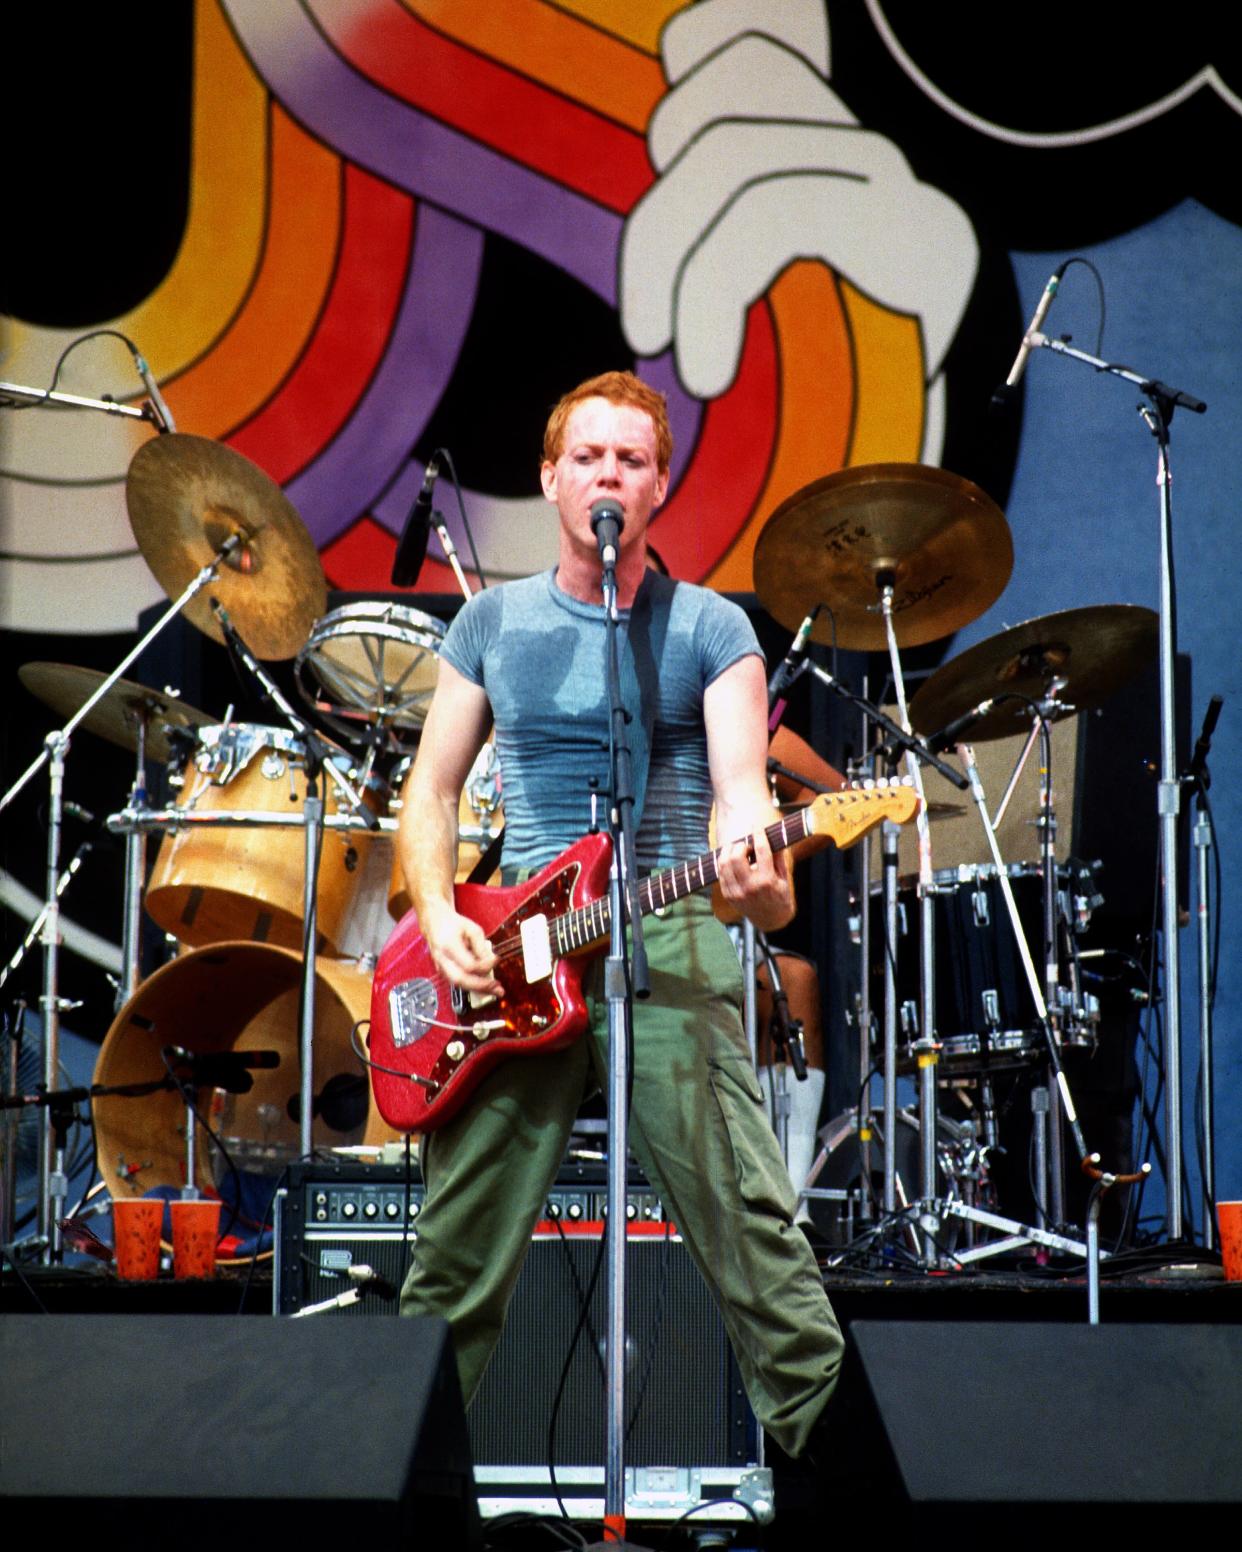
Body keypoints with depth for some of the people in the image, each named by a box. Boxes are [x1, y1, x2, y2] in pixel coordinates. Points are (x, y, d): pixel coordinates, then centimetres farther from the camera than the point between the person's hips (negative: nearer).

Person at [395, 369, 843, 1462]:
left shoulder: (710, 628, 5)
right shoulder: (493, 622, 13)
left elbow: (741, 786, -7)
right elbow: (430, 793, 14)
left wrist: (759, 869, -31)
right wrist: (440, 915, -4)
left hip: (668, 936, -3)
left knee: (750, 1227, -11)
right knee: (457, 1256, 6)